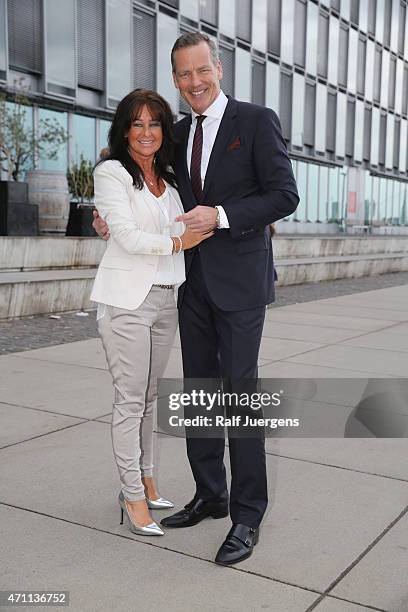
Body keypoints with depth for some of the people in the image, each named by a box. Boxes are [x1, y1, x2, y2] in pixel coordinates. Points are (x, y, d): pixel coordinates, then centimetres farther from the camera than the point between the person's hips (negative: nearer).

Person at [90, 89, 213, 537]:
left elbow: (183, 229, 18)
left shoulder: (169, 180, 17)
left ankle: (144, 483, 24)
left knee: (149, 396, 13)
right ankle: (133, 498, 7)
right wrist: (178, 242, -8)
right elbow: (127, 236, -13)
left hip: (166, 298, 6)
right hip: (127, 299, -6)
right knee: (130, 399, -3)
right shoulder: (111, 172, -3)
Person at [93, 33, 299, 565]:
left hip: (239, 281, -6)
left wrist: (221, 216, -20)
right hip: (194, 282, 6)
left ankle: (248, 515, 8)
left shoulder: (257, 121, -4)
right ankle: (210, 495, 27)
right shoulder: (178, 133, 13)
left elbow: (285, 196, -10)